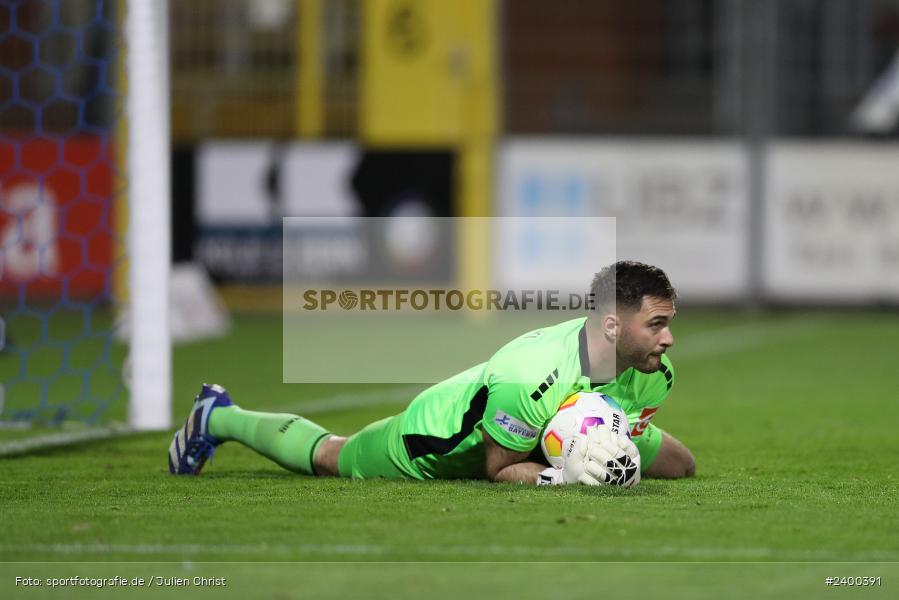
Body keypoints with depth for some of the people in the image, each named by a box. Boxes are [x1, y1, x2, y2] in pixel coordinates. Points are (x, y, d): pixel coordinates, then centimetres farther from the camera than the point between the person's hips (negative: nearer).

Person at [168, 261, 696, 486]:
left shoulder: (655, 376, -25)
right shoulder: (528, 377, -48)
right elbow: (498, 470, -31)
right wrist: (562, 476, -47)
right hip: (443, 436, -6)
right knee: (326, 456, 19)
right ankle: (217, 418, 50)